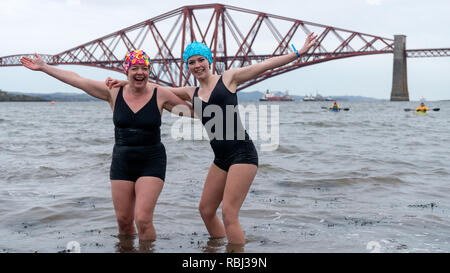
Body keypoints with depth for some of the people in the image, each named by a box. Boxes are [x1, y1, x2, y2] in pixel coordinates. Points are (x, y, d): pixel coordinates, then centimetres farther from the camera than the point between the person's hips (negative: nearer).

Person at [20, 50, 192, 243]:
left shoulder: (160, 94, -4)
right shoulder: (113, 92, 1)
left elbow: (190, 110, 7)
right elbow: (76, 80, 6)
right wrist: (43, 67, 9)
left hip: (151, 163, -3)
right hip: (122, 163, 3)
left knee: (143, 220, -13)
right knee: (123, 220, 6)